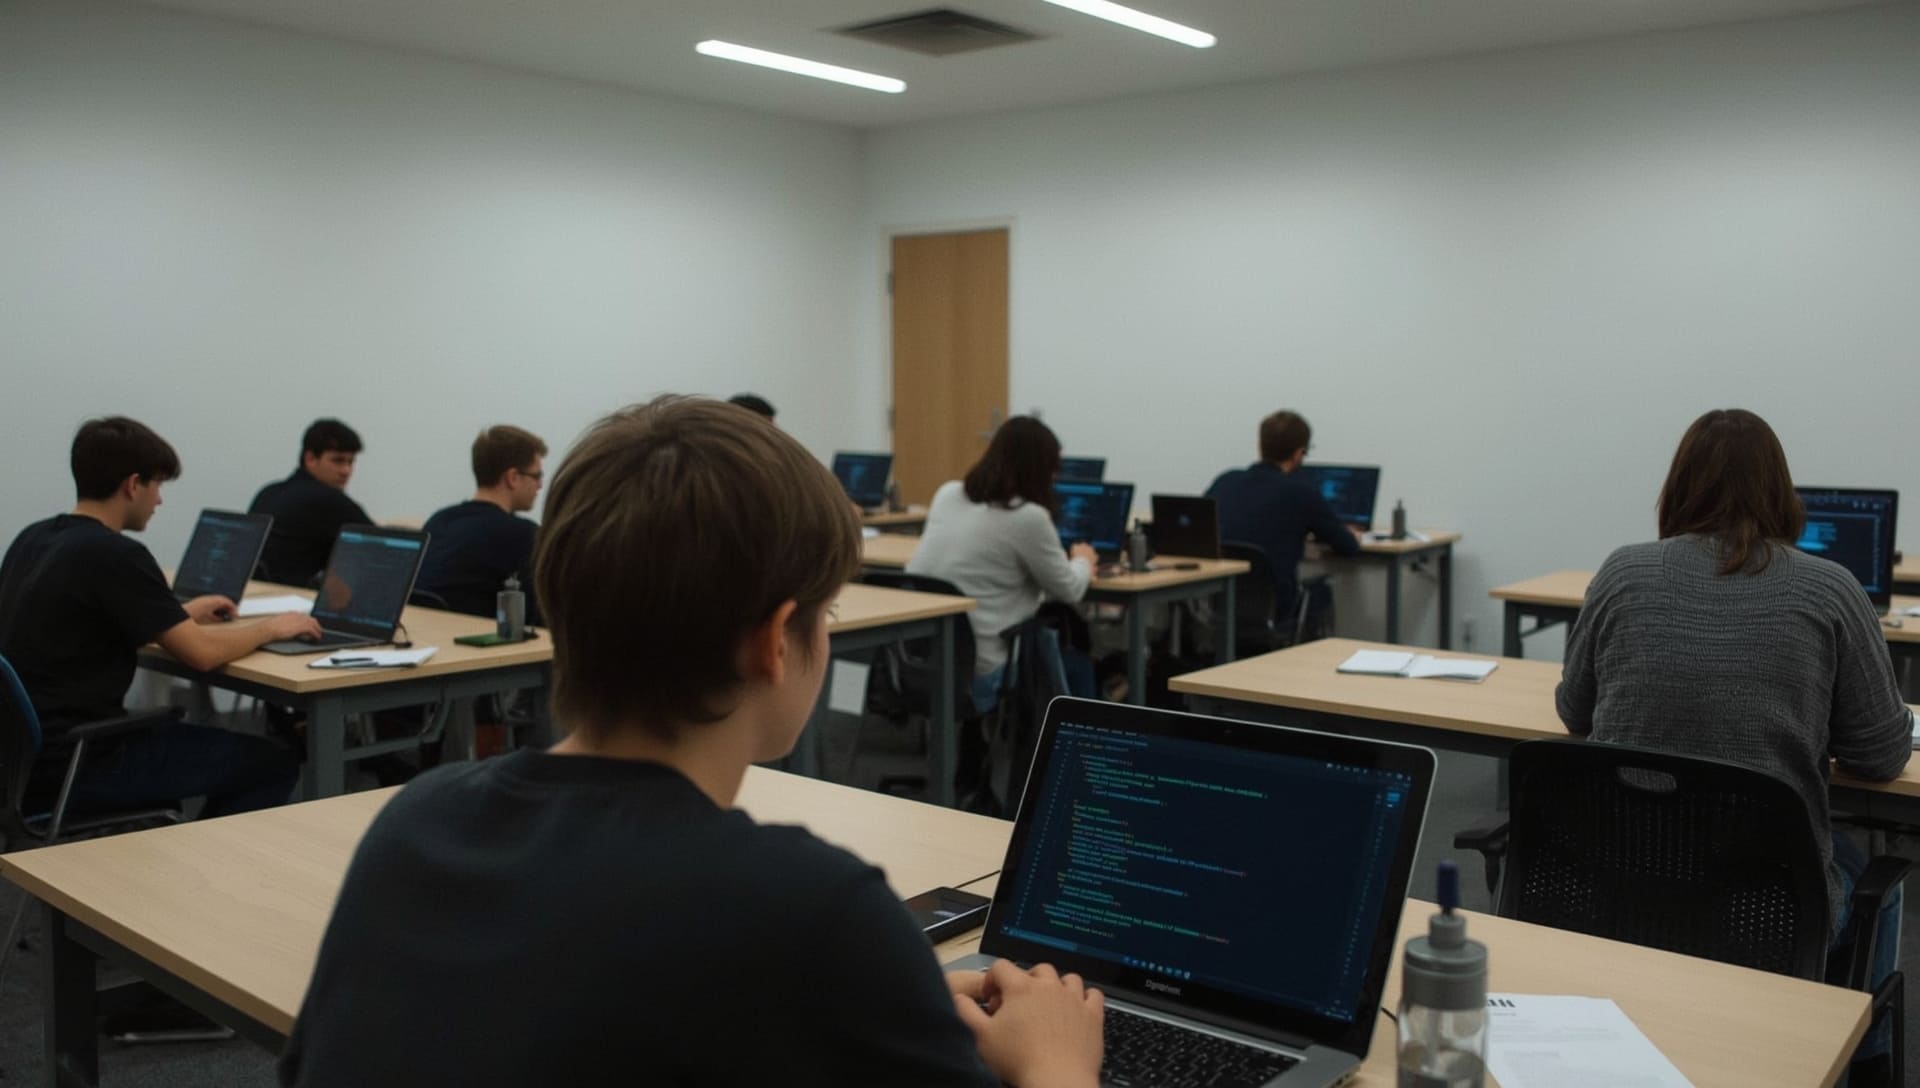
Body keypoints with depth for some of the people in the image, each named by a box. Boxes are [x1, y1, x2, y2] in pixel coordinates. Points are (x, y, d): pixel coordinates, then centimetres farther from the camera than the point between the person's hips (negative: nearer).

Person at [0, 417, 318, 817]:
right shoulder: (114, 554, -19)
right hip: (74, 764, -10)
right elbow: (202, 652, -19)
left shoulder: (33, 539, 8)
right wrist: (270, 627, -1)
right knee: (273, 764, 0)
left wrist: (179, 615, 25)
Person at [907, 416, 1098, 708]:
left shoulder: (947, 493, 7)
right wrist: (1082, 560, 25)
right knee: (1077, 663, 21)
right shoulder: (1028, 517, -14)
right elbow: (1068, 591, 3)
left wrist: (1067, 564, 33)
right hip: (975, 675, -7)